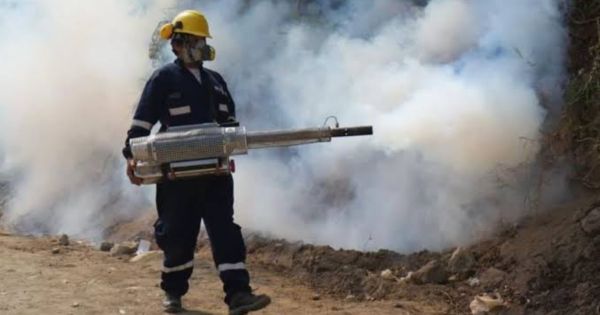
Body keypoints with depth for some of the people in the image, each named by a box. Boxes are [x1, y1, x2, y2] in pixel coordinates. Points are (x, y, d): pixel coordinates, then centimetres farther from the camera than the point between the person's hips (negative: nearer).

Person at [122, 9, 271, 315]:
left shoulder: (215, 81, 15)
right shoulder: (163, 79, -2)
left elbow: (229, 121, 24)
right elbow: (141, 122, -6)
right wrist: (131, 155, -17)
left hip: (214, 170, 4)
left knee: (225, 230, -6)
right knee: (178, 234, 5)